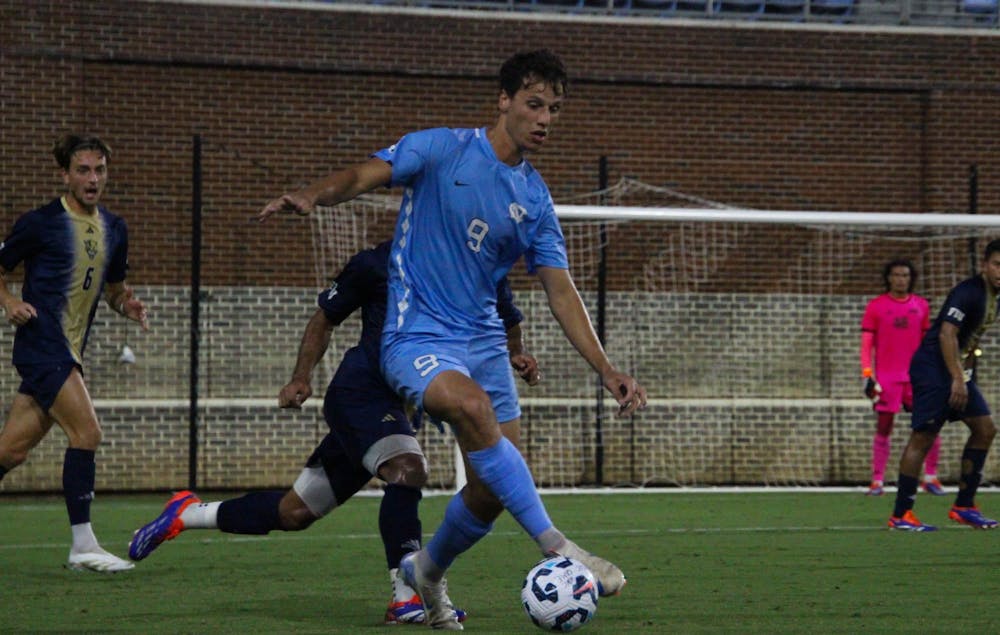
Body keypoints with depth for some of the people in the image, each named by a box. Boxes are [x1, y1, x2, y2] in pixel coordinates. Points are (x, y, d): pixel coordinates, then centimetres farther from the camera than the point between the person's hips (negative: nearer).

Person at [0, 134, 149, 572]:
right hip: (41, 344, -7)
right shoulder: (40, 223, -7)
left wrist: (127, 305, 2)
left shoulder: (114, 230, 12)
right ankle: (82, 546, -14)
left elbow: (113, 288, 24)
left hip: (70, 352, 7)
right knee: (86, 433, -18)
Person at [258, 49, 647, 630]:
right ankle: (557, 549, -36)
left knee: (493, 491, 1)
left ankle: (428, 571, 31)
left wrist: (607, 370, 0)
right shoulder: (441, 150, -3)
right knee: (471, 406, -35)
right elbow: (362, 177, -11)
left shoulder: (536, 200, 10)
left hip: (484, 340, 6)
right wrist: (312, 196, -33)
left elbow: (561, 293, 9)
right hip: (417, 336, -6)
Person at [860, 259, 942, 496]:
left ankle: (931, 478, 8)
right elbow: (867, 343, 2)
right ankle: (877, 481, 3)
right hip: (886, 377, -2)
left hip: (917, 376, 2)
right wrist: (867, 374, -7)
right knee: (883, 429, -1)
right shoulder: (876, 306, 3)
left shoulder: (921, 305, 11)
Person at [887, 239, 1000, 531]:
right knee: (922, 438, -10)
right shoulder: (968, 292, -18)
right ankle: (900, 515, -7)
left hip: (957, 370, 10)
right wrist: (957, 379, -26)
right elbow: (947, 334, -24)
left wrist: (963, 375, 20)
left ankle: (964, 506, 11)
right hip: (933, 368, -10)